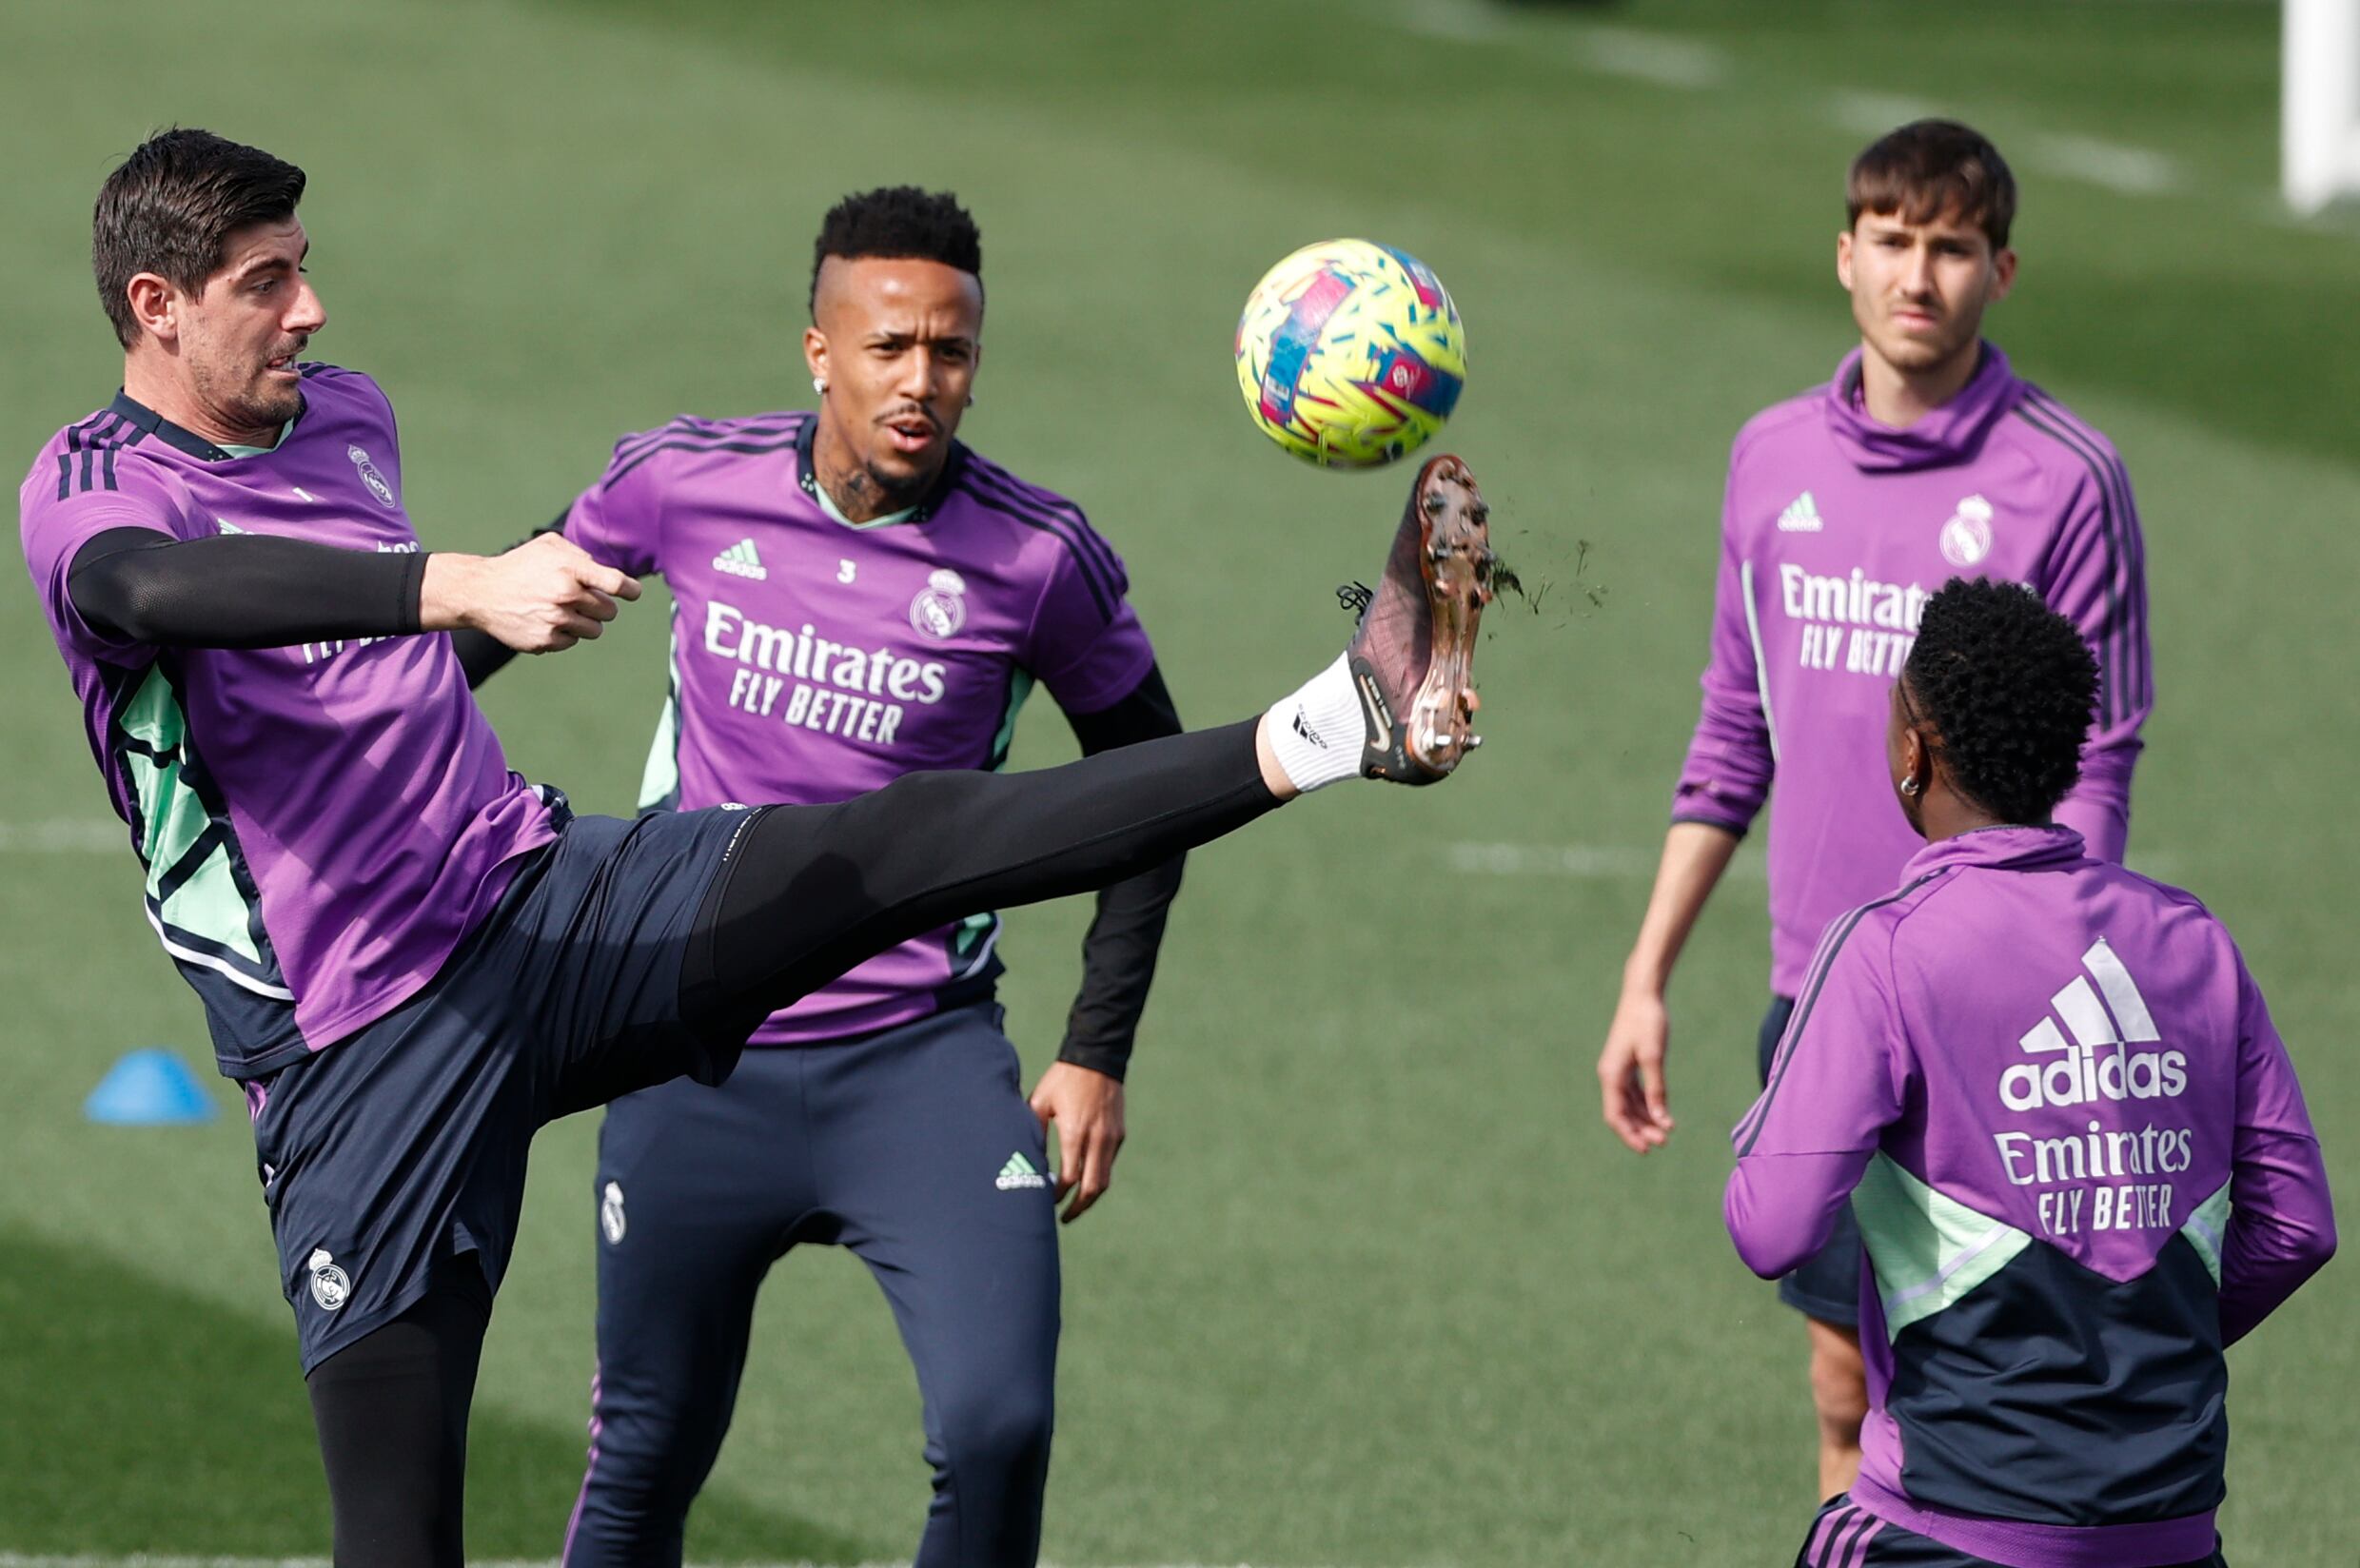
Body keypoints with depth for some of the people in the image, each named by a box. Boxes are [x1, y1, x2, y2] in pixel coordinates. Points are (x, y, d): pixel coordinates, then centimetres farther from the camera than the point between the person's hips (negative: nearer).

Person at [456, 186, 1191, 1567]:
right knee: (648, 1456, 9)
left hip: (923, 1058, -2)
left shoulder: (1042, 558, -8)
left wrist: (1099, 1052, 2)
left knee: (998, 1426, -19)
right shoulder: (683, 484, -4)